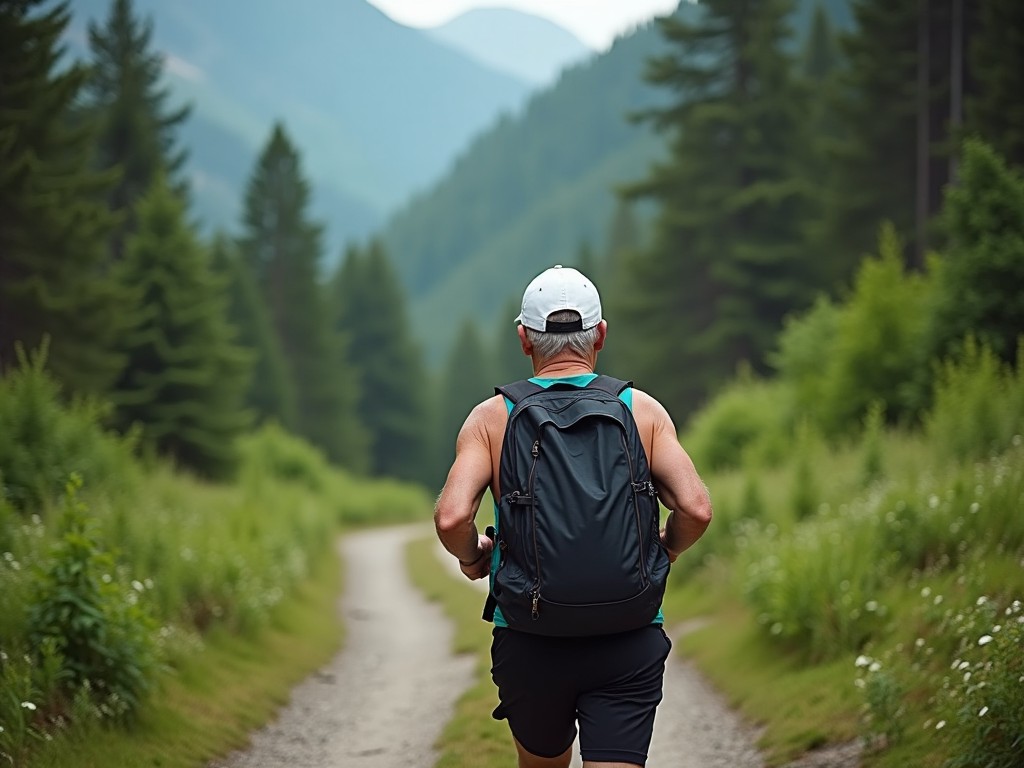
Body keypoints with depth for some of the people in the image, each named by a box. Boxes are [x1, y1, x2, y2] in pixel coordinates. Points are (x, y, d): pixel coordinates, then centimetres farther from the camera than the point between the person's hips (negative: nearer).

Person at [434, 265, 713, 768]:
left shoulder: (492, 418, 0)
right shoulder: (643, 411, 1)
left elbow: (451, 518, -14)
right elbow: (696, 508, -9)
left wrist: (471, 558, 7)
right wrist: (665, 551, 11)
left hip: (528, 646, 1)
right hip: (629, 643, -1)